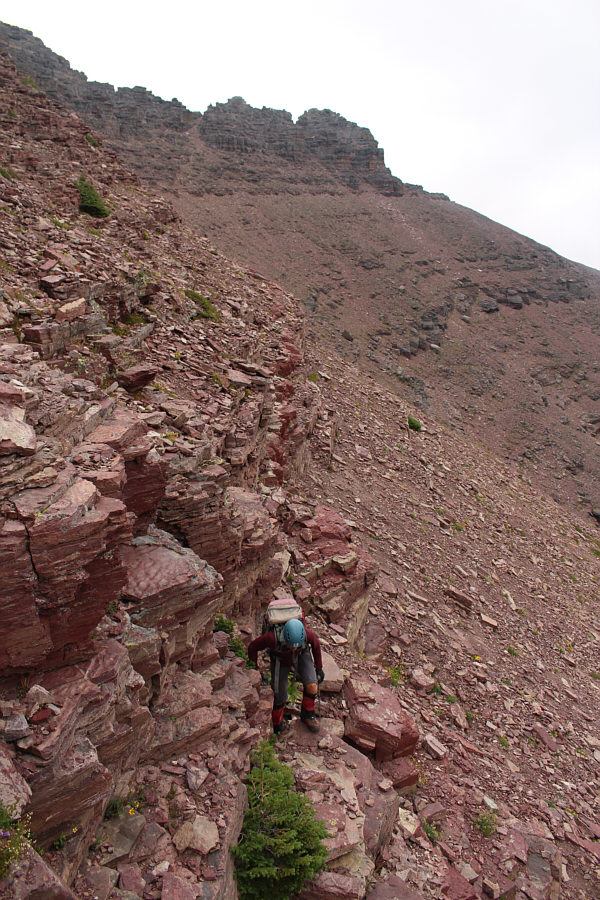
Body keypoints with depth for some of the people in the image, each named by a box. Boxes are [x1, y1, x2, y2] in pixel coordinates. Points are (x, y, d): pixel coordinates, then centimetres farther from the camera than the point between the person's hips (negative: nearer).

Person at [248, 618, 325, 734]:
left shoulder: (307, 634, -37)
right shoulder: (272, 637, -42)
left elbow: (316, 644, -10)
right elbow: (252, 648, -22)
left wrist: (319, 668, 0)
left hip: (301, 655, 1)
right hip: (280, 660, -1)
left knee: (312, 686, -18)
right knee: (279, 697, 4)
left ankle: (307, 715, 10)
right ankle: (276, 725, 34)